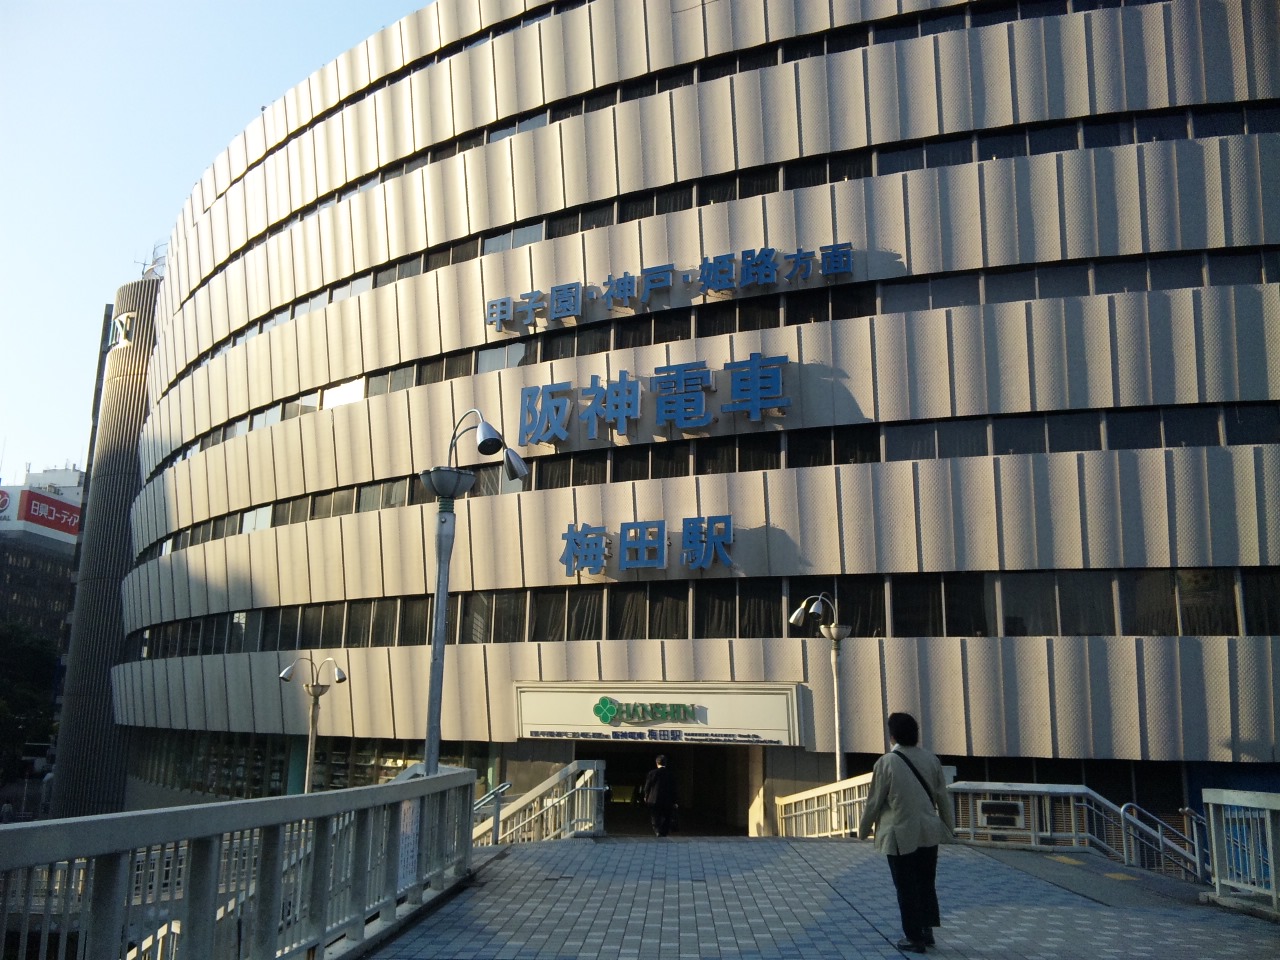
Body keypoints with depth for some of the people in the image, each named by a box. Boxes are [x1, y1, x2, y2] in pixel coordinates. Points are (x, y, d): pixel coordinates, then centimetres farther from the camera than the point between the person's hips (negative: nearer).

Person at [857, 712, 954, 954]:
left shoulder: (886, 763, -15)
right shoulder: (930, 759, -1)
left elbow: (874, 801, -8)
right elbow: (943, 797, 5)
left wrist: (863, 830, 7)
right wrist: (949, 827, 18)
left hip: (901, 835, -5)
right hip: (929, 832, 5)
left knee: (907, 888, 7)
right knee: (927, 883, 19)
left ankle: (914, 938, 14)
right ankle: (927, 930, 26)